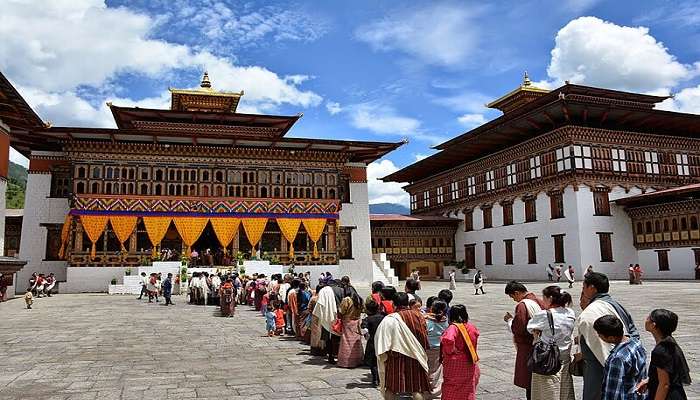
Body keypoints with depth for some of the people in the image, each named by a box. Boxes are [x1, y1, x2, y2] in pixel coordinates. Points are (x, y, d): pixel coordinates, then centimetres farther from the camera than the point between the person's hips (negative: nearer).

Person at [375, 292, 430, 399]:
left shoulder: (389, 320, -14)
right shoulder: (418, 315, -4)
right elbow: (424, 336, 3)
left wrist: (383, 358, -1)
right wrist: (422, 352, 15)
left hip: (396, 358, -2)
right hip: (416, 357, 3)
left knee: (390, 388, 11)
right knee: (417, 389, 9)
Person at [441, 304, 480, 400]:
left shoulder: (453, 327, -20)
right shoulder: (470, 326, 1)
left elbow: (448, 340, -39)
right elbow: (476, 333, 24)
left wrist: (450, 350, -21)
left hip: (455, 364, -6)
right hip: (469, 363, 6)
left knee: (451, 391, 8)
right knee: (468, 391, 16)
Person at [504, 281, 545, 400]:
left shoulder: (522, 305, -19)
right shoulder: (538, 301, 6)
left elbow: (517, 329, -20)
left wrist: (510, 320, -2)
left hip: (527, 348, -8)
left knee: (528, 382, 3)